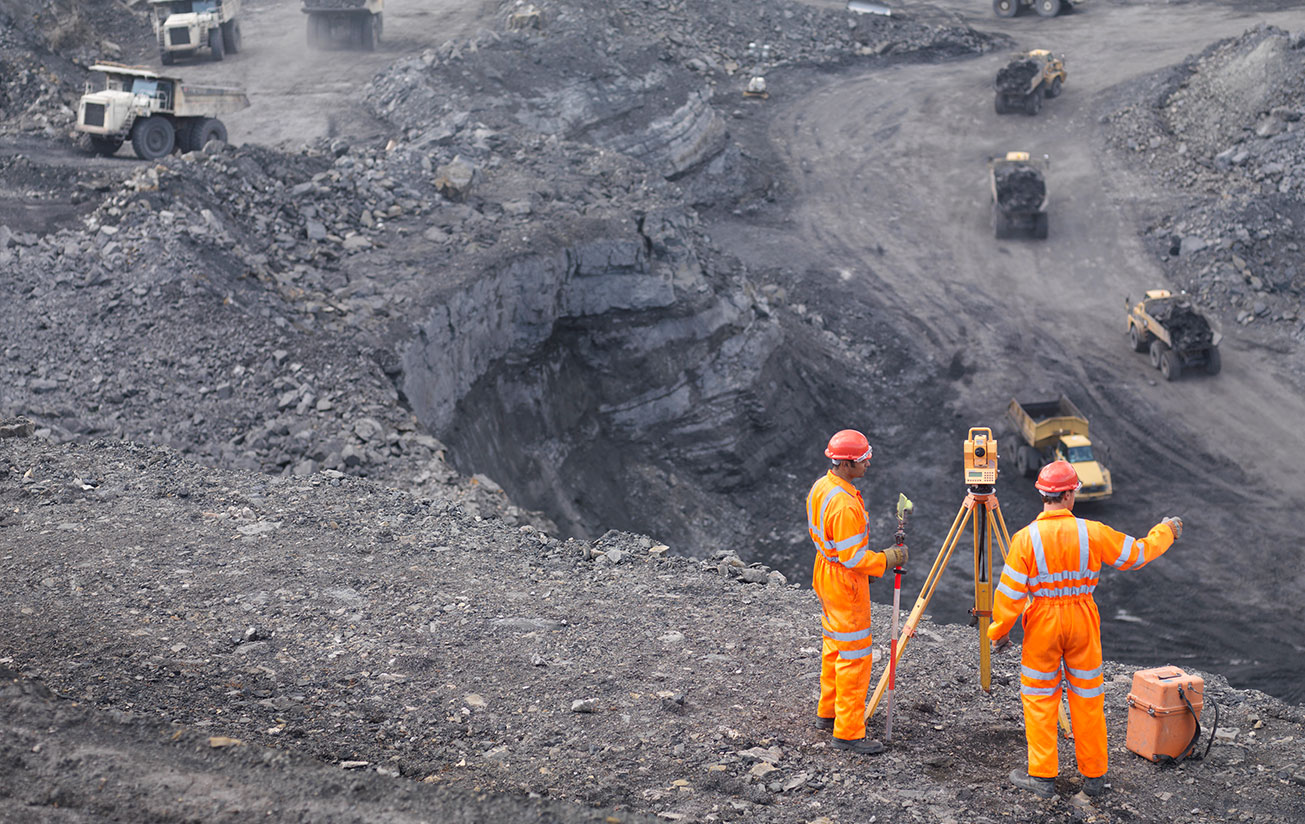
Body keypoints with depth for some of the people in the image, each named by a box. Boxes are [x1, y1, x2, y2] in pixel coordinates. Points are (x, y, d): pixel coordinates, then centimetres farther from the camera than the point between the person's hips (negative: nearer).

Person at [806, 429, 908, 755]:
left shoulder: (820, 487, 1)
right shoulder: (844, 505, -30)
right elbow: (853, 557, -27)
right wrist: (887, 560, -15)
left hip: (826, 572, 10)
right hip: (846, 584, -10)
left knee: (834, 644, 23)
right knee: (855, 655, -2)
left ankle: (828, 712, 35)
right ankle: (848, 731, 2)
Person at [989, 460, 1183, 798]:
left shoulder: (1026, 538, -14)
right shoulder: (1091, 533, -10)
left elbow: (1010, 592, -11)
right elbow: (1138, 553, 3)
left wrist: (999, 630, 3)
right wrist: (1166, 531, 21)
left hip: (1042, 623, -1)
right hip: (1082, 619, 2)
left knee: (1039, 697, 10)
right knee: (1087, 697, 13)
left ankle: (1042, 776, 12)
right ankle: (1094, 776, 21)